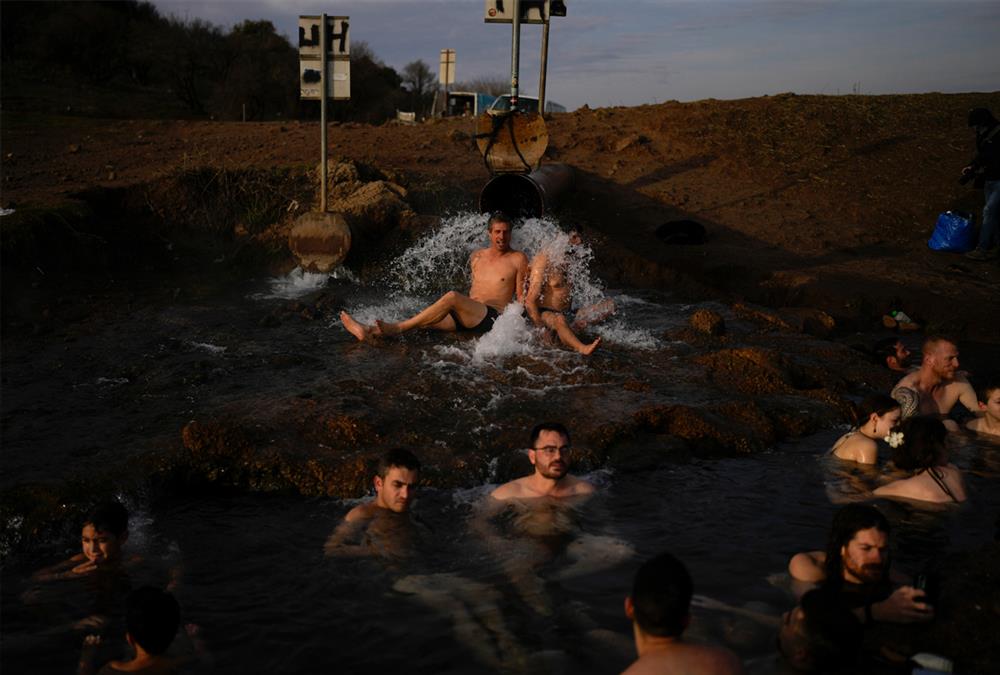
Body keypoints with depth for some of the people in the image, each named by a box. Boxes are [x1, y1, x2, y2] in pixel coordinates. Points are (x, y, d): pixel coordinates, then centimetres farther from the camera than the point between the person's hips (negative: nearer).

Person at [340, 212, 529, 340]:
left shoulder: (518, 259, 4)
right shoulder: (477, 256, 21)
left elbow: (521, 295, 3)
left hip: (494, 317, -6)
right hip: (469, 317, 6)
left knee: (452, 296, -32)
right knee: (422, 317, -19)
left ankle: (396, 328, -30)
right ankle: (370, 331, -33)